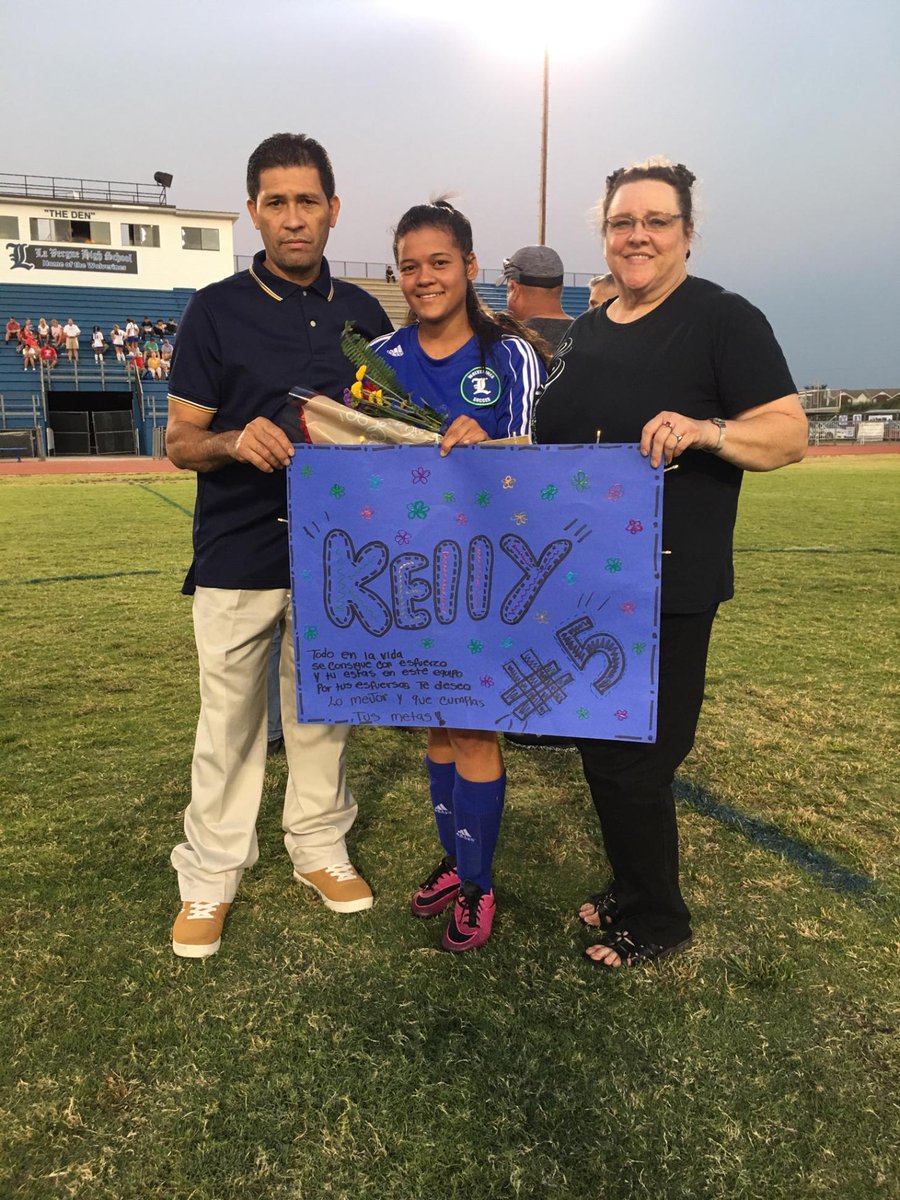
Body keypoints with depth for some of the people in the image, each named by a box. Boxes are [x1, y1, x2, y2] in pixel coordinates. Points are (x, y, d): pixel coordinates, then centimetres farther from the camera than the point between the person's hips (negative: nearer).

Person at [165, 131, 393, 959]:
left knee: (324, 710, 14)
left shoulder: (364, 313, 8)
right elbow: (180, 442, -3)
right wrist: (236, 441, -24)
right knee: (229, 719, 5)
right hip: (239, 553, -2)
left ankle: (319, 846, 32)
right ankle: (211, 873, 22)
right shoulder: (218, 309, -2)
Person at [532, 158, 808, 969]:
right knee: (604, 750, 16)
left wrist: (706, 429, -29)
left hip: (667, 589, -7)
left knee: (634, 759, 0)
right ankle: (632, 889, 36)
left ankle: (656, 920, 23)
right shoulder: (588, 331, 14)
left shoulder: (724, 321, -6)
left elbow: (790, 435, -12)